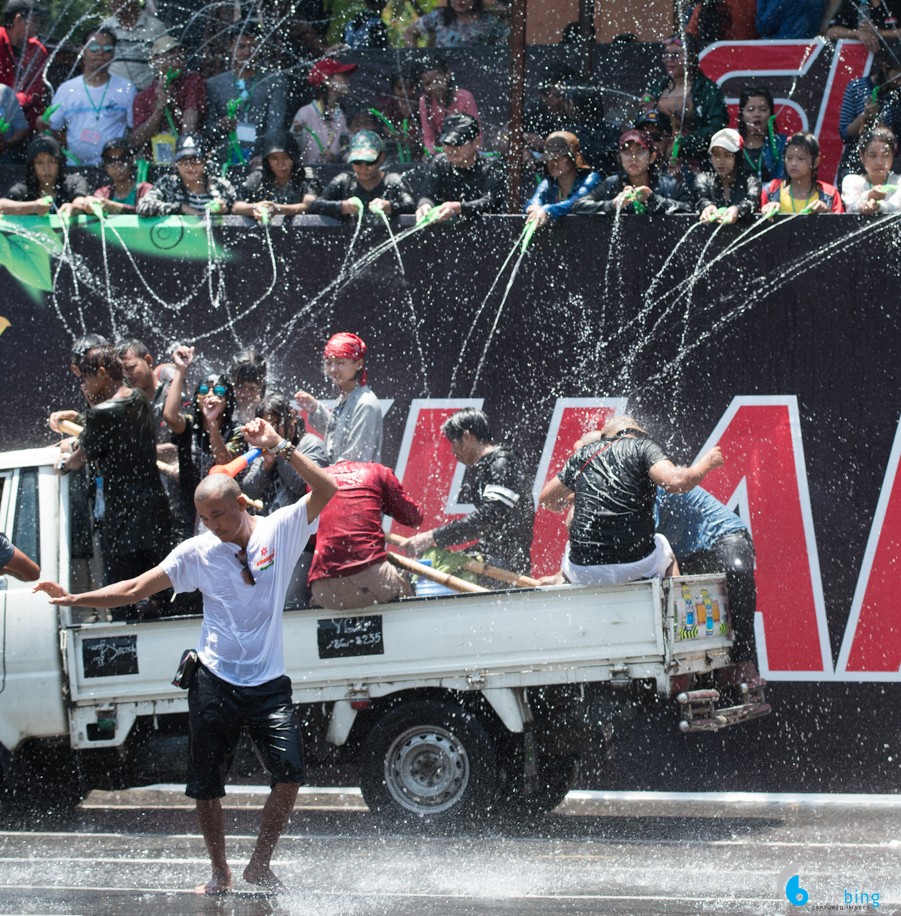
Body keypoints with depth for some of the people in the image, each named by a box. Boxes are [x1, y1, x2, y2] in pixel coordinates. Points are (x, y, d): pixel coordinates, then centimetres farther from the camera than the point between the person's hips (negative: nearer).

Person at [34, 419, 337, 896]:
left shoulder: (280, 530, 0)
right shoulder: (197, 552, 3)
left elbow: (324, 489, -13)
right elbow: (135, 589, 4)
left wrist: (279, 447, -20)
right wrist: (75, 599, -3)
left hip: (268, 682, -1)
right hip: (215, 682, 1)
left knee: (289, 775, -13)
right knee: (206, 786, 3)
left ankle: (260, 865, 5)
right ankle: (219, 872, 22)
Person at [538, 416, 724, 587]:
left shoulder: (583, 454, 12)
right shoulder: (643, 446, 2)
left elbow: (546, 499, 20)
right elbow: (676, 482, -14)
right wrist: (707, 463, 3)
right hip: (637, 568, -2)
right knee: (663, 546, 33)